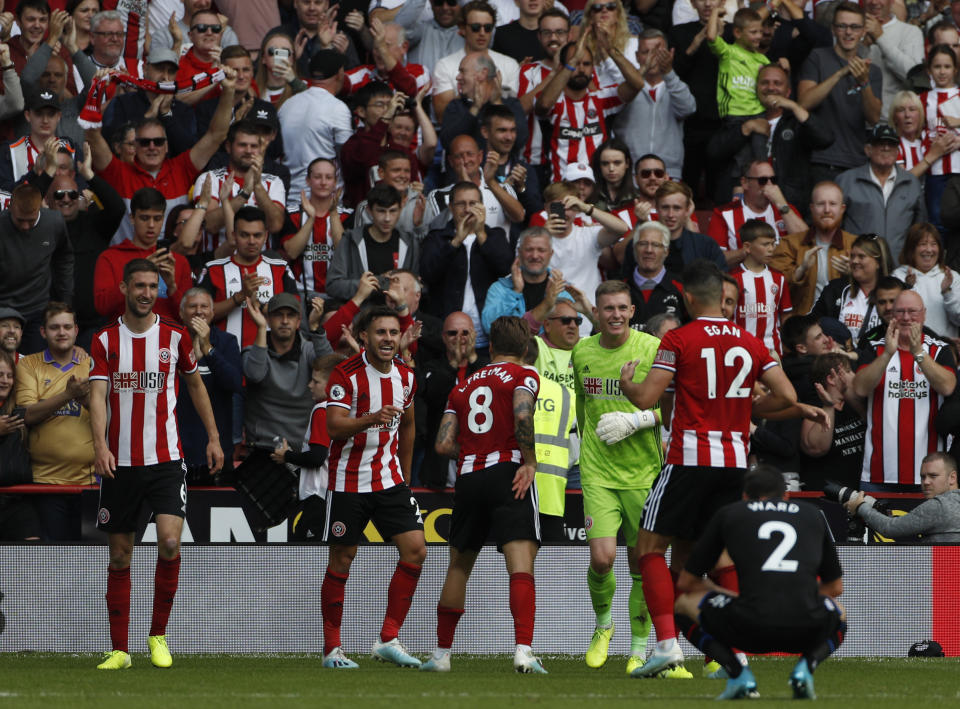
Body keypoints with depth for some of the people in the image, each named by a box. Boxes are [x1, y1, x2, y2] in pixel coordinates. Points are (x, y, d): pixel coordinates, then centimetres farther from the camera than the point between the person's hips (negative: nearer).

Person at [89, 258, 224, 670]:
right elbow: (98, 394, -9)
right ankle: (119, 649, 11)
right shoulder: (106, 340, 1)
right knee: (120, 557, 4)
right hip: (119, 461, 0)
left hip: (165, 458, 0)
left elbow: (195, 384, 18)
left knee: (170, 542, -18)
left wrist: (213, 438, 15)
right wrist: (100, 445, -24)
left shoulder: (174, 336, 4)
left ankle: (159, 635, -1)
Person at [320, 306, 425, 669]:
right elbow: (335, 426, -21)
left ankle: (388, 640, 1)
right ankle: (332, 649, 10)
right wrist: (372, 418, -39)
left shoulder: (405, 377, 5)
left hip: (390, 480, 5)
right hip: (348, 481, -5)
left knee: (415, 550, -6)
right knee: (341, 561, 0)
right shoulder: (346, 374, -12)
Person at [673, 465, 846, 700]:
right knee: (839, 616, 39)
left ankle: (737, 673, 4)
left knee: (685, 604, 27)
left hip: (750, 628, -2)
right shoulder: (812, 514, 24)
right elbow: (836, 587, 33)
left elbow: (686, 582, 26)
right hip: (806, 631, 2)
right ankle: (806, 666, 7)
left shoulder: (728, 513, 19)